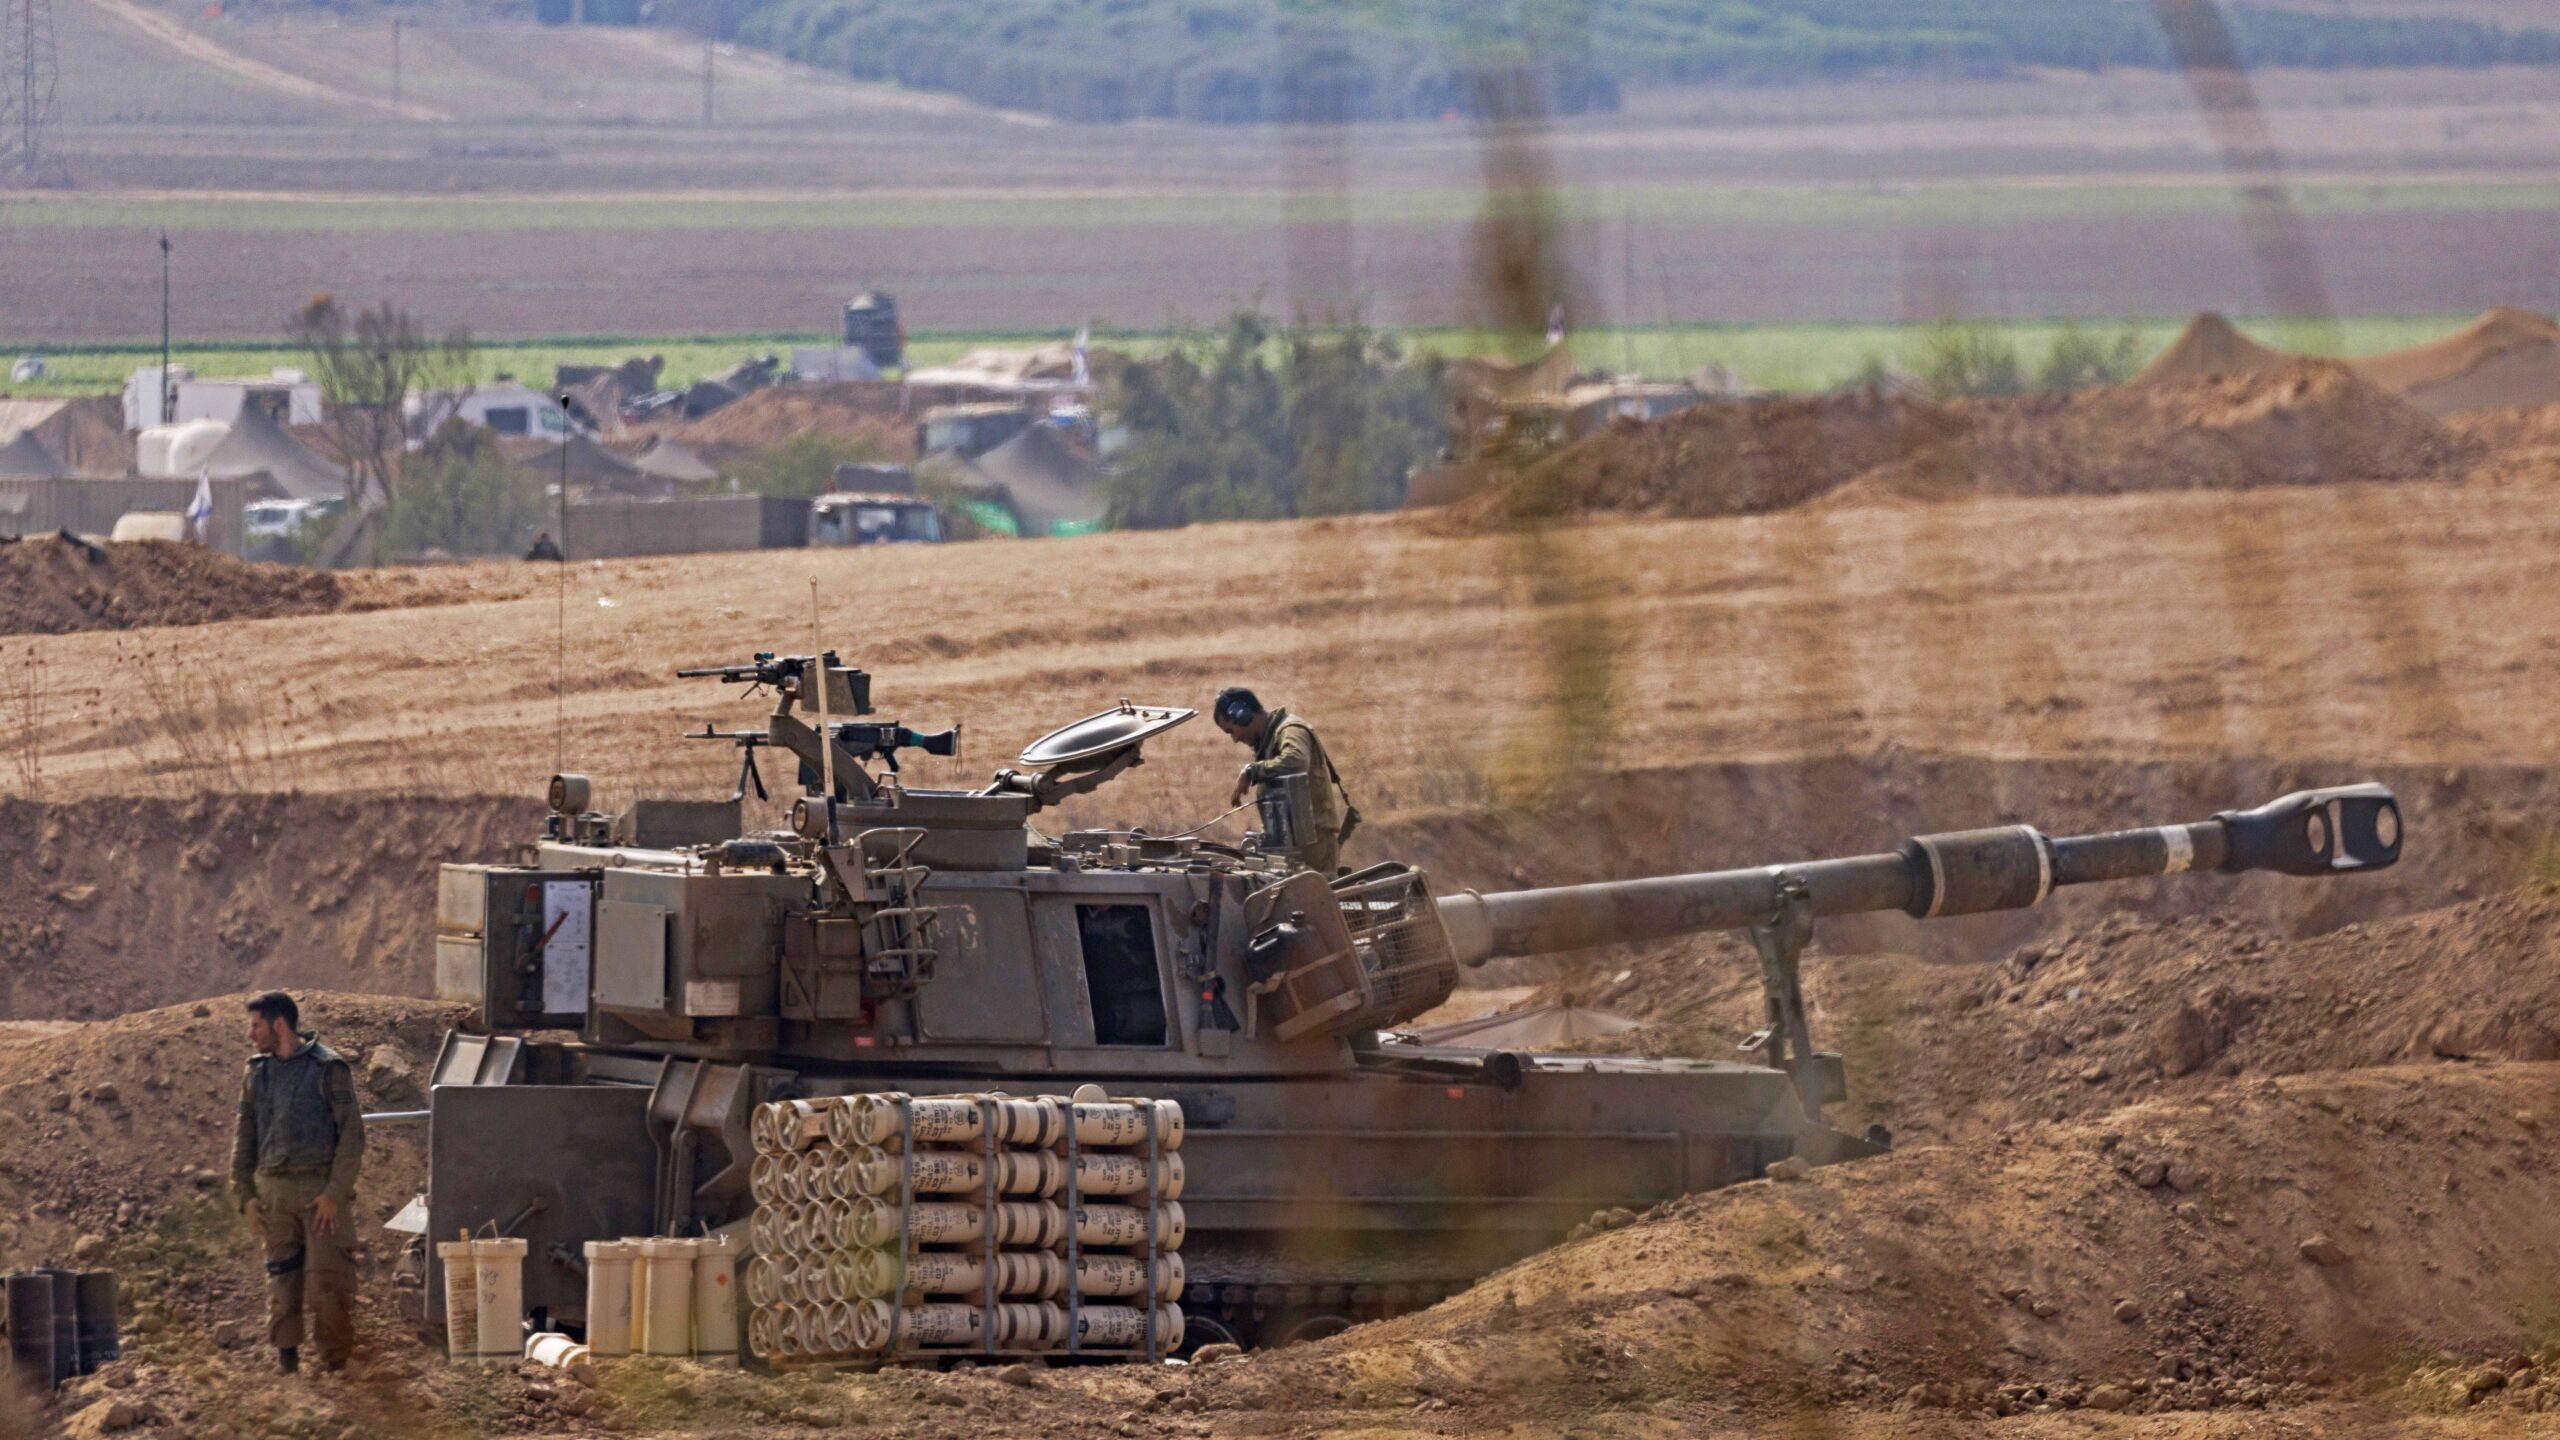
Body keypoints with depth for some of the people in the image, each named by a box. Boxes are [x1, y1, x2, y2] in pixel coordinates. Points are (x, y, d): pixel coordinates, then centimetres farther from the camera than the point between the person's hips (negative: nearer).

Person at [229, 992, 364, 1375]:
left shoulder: (328, 1069, -4)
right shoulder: (257, 1074, 13)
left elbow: (352, 1133, -7)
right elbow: (245, 1138, 18)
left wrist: (335, 1192, -13)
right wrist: (245, 1194, 8)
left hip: (321, 1188, -5)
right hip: (274, 1190, 5)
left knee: (326, 1282, -8)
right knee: (281, 1280, 6)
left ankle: (336, 1361, 4)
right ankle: (286, 1358, 12)